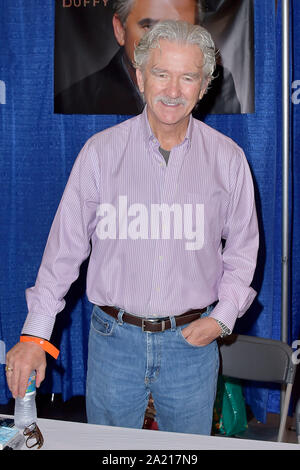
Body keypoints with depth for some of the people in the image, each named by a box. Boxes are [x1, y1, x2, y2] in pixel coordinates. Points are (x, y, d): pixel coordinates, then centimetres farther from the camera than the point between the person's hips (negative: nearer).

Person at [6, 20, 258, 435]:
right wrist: (34, 334, -8)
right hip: (114, 338, 0)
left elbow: (242, 248, 8)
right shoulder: (101, 151, -5)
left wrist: (223, 316, -6)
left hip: (192, 340, 1)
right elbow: (65, 245, -4)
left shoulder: (227, 158, -2)